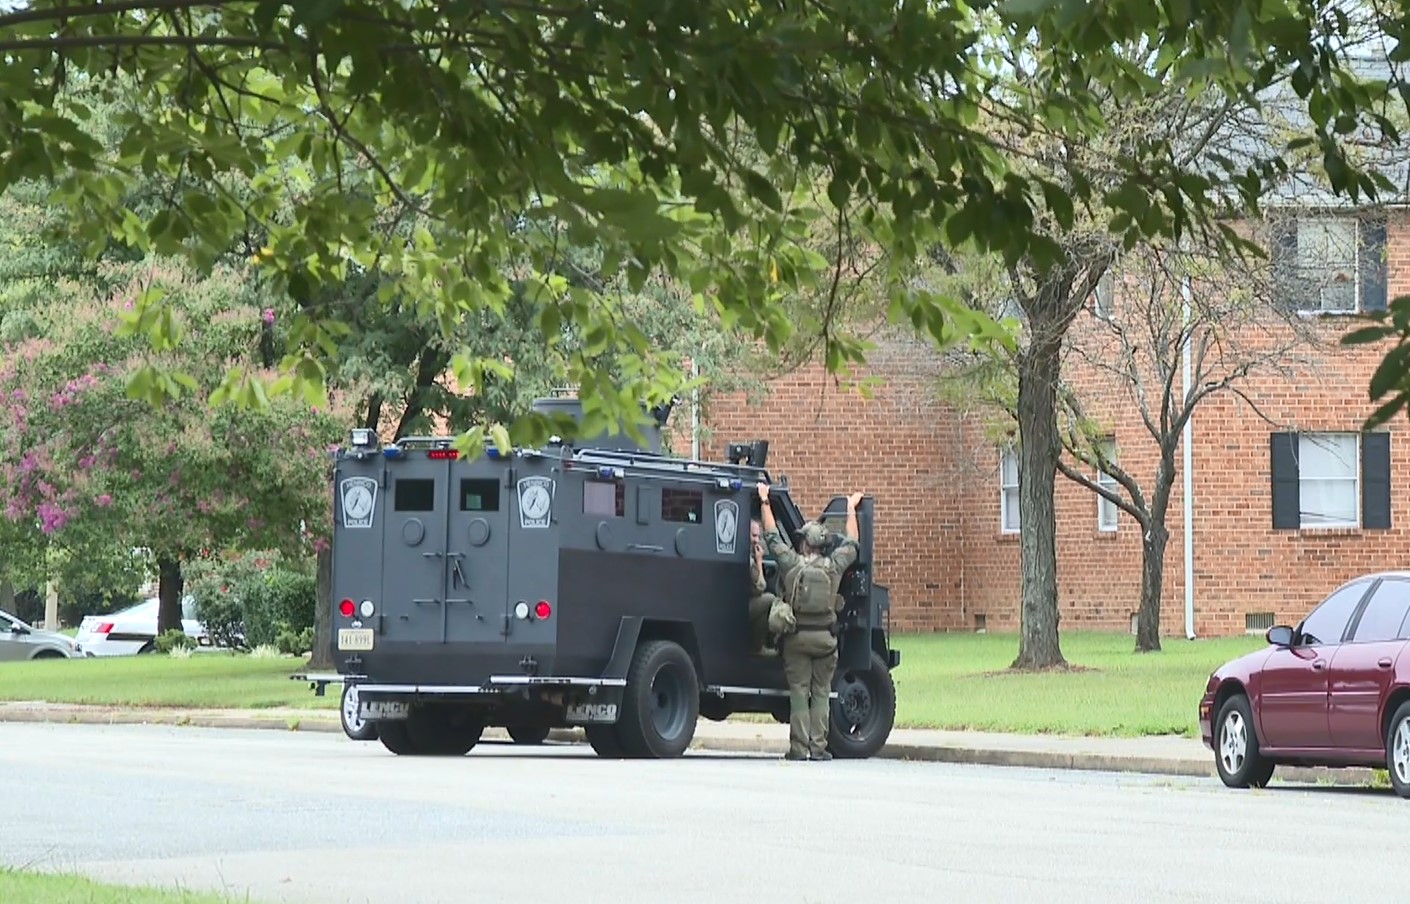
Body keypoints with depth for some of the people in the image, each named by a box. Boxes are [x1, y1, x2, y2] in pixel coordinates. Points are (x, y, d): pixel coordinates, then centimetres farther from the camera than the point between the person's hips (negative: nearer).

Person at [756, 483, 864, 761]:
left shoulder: (791, 564, -6)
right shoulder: (834, 566, -1)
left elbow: (772, 536, 6)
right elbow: (851, 543, 16)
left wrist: (765, 502, 16)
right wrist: (851, 509, 29)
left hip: (797, 636, -1)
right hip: (825, 638, 1)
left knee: (798, 691, 2)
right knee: (821, 692, 6)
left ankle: (799, 747, -1)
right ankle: (818, 747, 3)